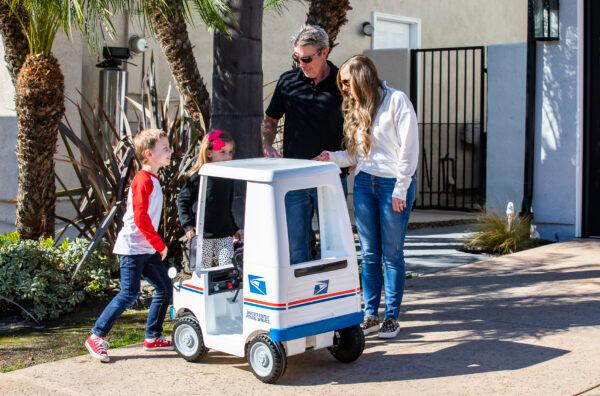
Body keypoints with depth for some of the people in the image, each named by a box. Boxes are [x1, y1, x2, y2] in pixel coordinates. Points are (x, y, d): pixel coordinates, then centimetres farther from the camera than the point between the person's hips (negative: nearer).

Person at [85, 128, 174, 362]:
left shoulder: (152, 180, 15)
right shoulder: (143, 181, -15)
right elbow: (141, 218, -21)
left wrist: (157, 245, 15)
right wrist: (160, 244, -16)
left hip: (147, 249, 10)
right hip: (133, 247, -10)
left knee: (165, 288, 10)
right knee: (129, 294, -11)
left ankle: (153, 338, 19)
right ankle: (96, 337, -2)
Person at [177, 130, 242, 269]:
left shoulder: (228, 178, 8)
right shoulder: (197, 177, -9)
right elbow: (182, 200, -3)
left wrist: (234, 229, 22)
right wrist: (188, 225, -10)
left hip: (225, 234, 4)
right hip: (202, 235, -4)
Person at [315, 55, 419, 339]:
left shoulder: (396, 100, -7)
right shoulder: (356, 108, 14)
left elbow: (409, 147, -10)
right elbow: (356, 154, 13)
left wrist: (400, 189, -12)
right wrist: (333, 157, -6)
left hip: (393, 184, -6)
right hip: (364, 184, 6)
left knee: (392, 253, 1)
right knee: (369, 254, 6)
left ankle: (392, 317, 11)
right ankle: (370, 315, 14)